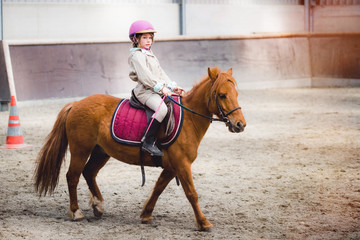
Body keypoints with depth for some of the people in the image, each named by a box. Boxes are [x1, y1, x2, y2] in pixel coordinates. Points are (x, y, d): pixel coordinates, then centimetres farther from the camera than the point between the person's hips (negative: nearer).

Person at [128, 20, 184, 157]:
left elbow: (161, 73, 23)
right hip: (145, 91, -10)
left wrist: (172, 86, 10)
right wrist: (161, 87, -26)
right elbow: (145, 75, -19)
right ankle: (148, 143, -33)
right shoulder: (137, 56, -7)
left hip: (157, 91, 10)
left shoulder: (150, 55, 24)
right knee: (162, 108, -34)